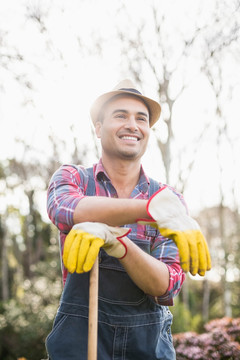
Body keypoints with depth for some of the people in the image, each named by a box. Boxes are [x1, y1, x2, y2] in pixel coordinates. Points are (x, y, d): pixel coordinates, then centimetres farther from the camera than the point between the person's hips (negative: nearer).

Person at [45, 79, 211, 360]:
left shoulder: (169, 198, -1)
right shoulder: (71, 178, -1)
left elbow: (166, 287, -11)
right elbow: (66, 211, -26)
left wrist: (114, 240, -29)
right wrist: (154, 207, -38)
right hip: (79, 336, -1)